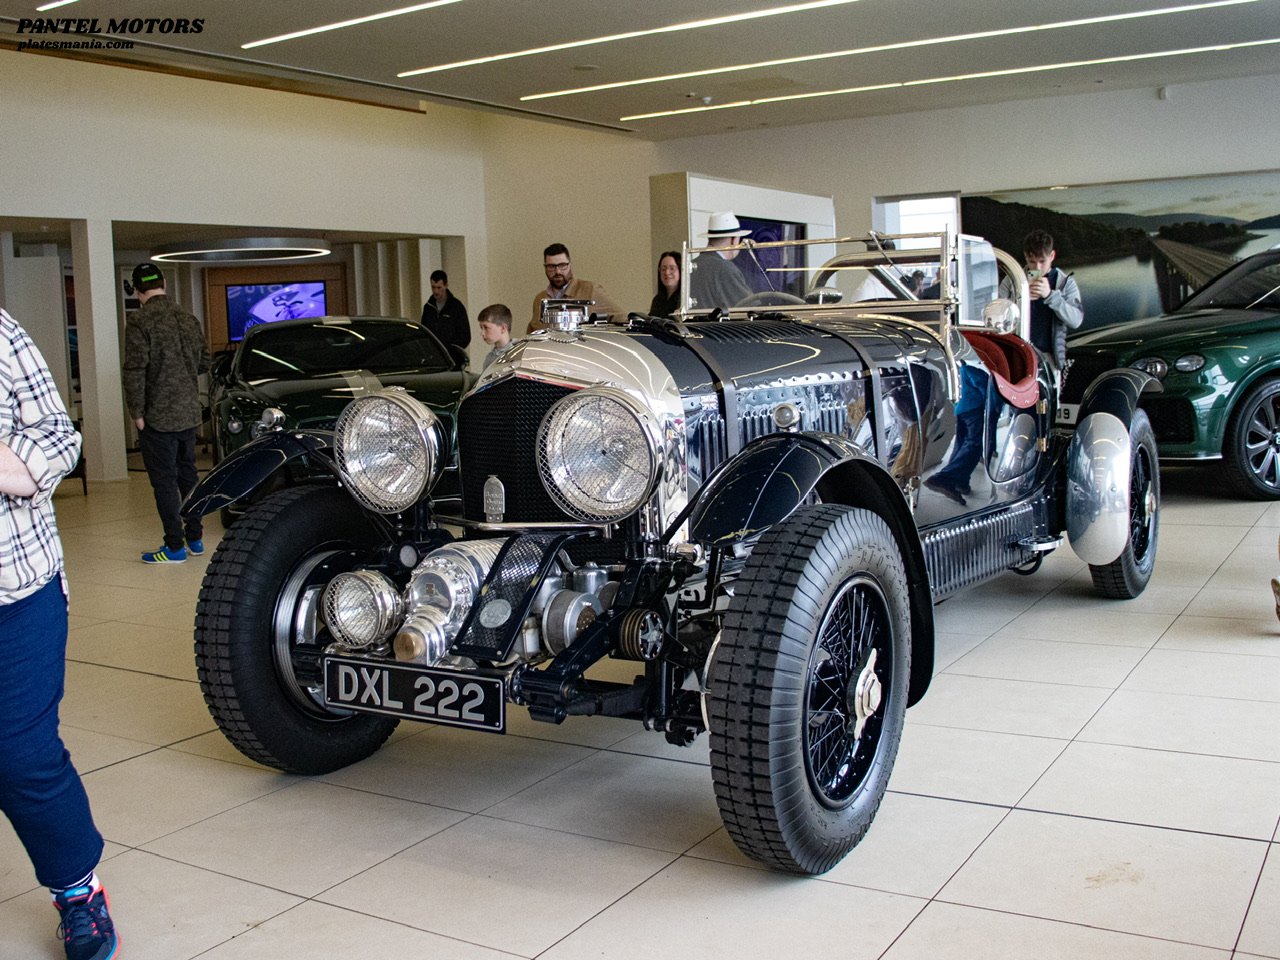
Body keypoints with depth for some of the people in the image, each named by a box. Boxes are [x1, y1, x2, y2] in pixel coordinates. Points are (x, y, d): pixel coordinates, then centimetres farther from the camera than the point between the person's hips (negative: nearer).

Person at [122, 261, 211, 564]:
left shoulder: (140, 322, -14)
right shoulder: (188, 319, 6)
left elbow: (135, 371, -18)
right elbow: (204, 362, 14)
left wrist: (136, 412, -11)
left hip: (158, 415, -7)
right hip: (189, 412, 7)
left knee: (164, 481, 1)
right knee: (188, 475, 17)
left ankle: (174, 546, 5)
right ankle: (195, 538, 24)